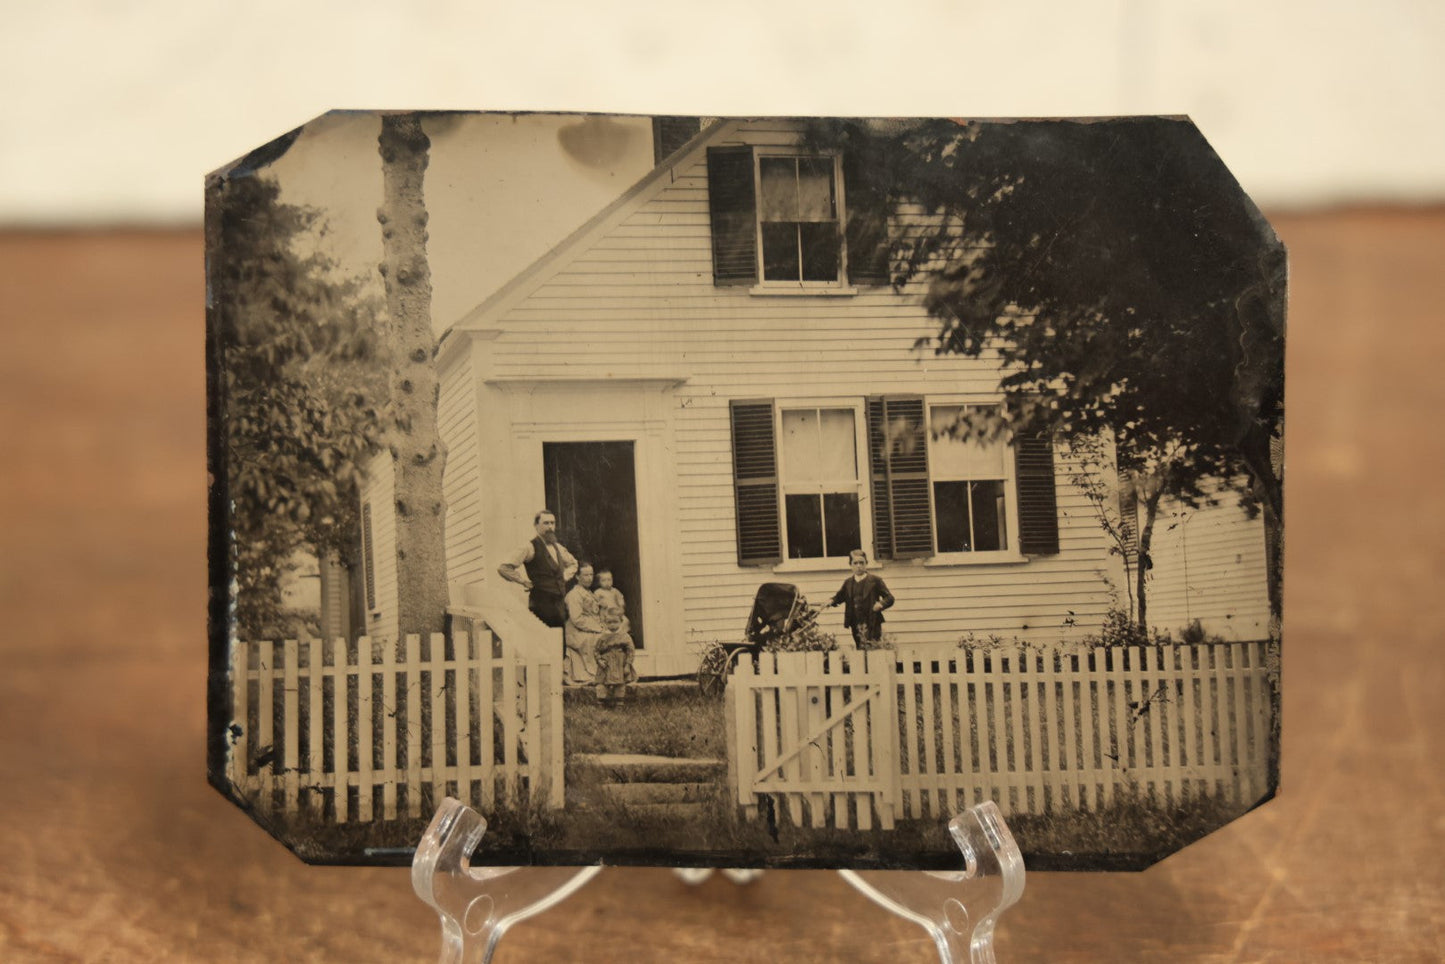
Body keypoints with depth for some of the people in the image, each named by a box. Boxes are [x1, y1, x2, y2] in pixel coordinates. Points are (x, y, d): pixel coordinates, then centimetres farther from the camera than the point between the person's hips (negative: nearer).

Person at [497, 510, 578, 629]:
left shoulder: (558, 548, 15)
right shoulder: (531, 548, -6)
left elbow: (573, 563, 36)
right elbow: (503, 569, -12)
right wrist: (524, 582, -9)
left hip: (560, 605, 7)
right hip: (541, 606, -7)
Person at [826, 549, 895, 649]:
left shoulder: (875, 580, -2)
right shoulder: (848, 583, 12)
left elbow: (889, 598, -4)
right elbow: (840, 596, 26)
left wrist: (881, 604, -25)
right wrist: (832, 601, 4)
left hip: (872, 623, -4)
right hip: (856, 625, 4)